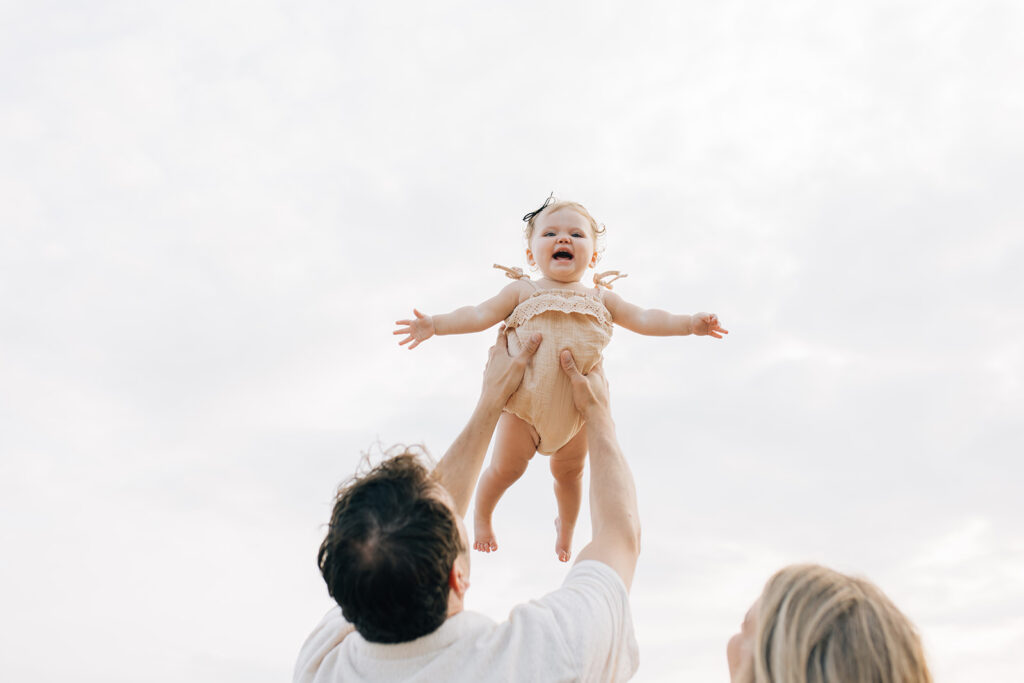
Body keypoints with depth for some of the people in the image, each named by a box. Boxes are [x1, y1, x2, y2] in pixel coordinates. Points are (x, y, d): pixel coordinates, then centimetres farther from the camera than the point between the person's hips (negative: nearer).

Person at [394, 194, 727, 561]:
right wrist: (435, 324, -19)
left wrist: (689, 323, -5)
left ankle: (566, 524, 48)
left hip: (576, 408, 2)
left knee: (569, 473, 18)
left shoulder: (600, 299, 4)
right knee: (506, 467, 8)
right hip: (525, 403, -2)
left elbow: (644, 319, 5)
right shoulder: (523, 291, -3)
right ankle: (482, 515, 39)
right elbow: (480, 315, -7)